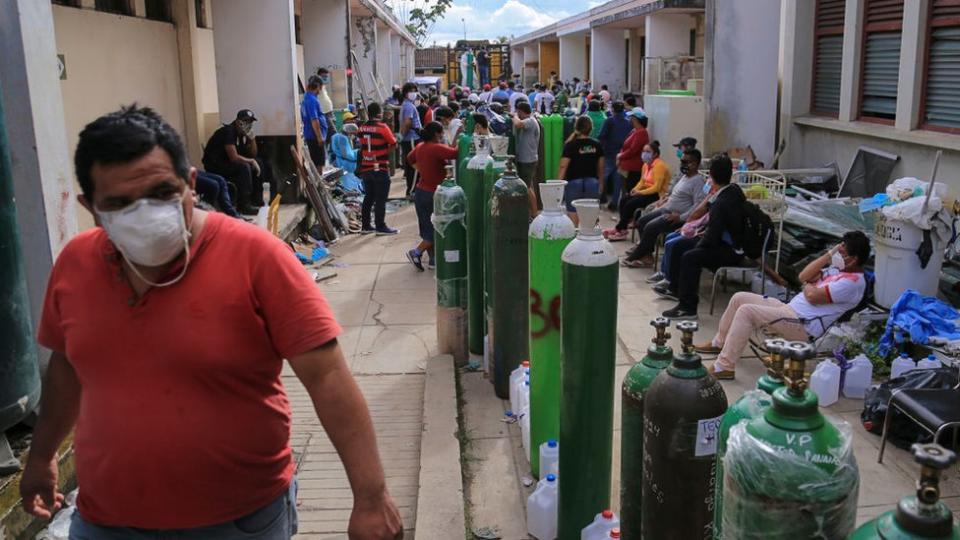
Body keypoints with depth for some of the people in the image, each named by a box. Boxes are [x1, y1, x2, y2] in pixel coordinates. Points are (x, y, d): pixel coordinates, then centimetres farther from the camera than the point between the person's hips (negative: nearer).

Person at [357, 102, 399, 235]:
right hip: (380, 168, -6)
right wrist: (385, 153, 4)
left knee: (368, 197, 15)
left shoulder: (362, 128, 4)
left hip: (365, 168, 6)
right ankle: (381, 227, 2)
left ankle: (365, 226, 18)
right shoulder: (382, 127, -13)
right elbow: (394, 144, -9)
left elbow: (361, 146, 12)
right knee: (381, 199, 0)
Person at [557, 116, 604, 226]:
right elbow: (600, 167, 9)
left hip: (574, 182, -3)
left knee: (573, 215, 3)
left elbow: (563, 166, -12)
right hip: (592, 182, 3)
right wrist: (601, 183, 21)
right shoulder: (596, 145, 3)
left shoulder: (571, 145, -9)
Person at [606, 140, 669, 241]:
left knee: (630, 204, -22)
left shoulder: (660, 165, -16)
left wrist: (640, 192, -20)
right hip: (646, 192, 9)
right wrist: (635, 189, -4)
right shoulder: (646, 165, 11)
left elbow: (656, 188, -21)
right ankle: (623, 229, -11)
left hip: (657, 195, -9)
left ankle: (618, 229, -10)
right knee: (623, 200, -9)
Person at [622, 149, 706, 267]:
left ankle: (634, 257, -7)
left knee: (650, 227, -22)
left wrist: (681, 217, -28)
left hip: (677, 216, -11)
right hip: (666, 209, 11)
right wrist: (667, 199, 14)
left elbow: (698, 205, -26)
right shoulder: (685, 176, 14)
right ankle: (646, 254, 1)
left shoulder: (698, 181, -17)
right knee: (641, 221, 3)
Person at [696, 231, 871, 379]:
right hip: (790, 309, 10)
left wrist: (808, 285, 2)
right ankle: (719, 343, 21)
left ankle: (724, 367, -21)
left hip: (803, 325, -10)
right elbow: (803, 276, 8)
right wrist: (829, 254, 3)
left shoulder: (853, 282, -15)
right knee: (739, 298, 6)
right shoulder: (839, 269, 16)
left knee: (746, 311, -25)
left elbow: (813, 296, -21)